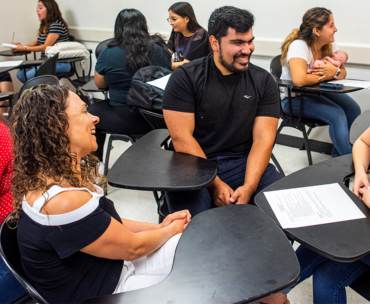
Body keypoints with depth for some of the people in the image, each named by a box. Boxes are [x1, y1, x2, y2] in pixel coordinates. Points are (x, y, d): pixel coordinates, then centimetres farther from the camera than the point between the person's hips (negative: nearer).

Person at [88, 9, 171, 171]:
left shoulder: (108, 54, -11)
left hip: (128, 120, -5)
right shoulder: (160, 48, 0)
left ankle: (96, 163, 31)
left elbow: (99, 83, 4)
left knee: (91, 112, 23)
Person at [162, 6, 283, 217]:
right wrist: (215, 184, -17)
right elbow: (181, 138, -9)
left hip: (245, 163, 3)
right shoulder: (185, 78, -4)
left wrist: (248, 187, -17)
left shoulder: (263, 81, 4)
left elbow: (263, 139, -2)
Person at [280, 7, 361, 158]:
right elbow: (299, 80, -40)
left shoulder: (330, 45, 0)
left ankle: (338, 154, 9)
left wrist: (335, 71, -22)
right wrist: (325, 76, -20)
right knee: (337, 115, -25)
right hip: (292, 98, -8)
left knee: (353, 110, -11)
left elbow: (343, 73, 4)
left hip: (318, 92, 8)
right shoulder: (299, 45, -24)